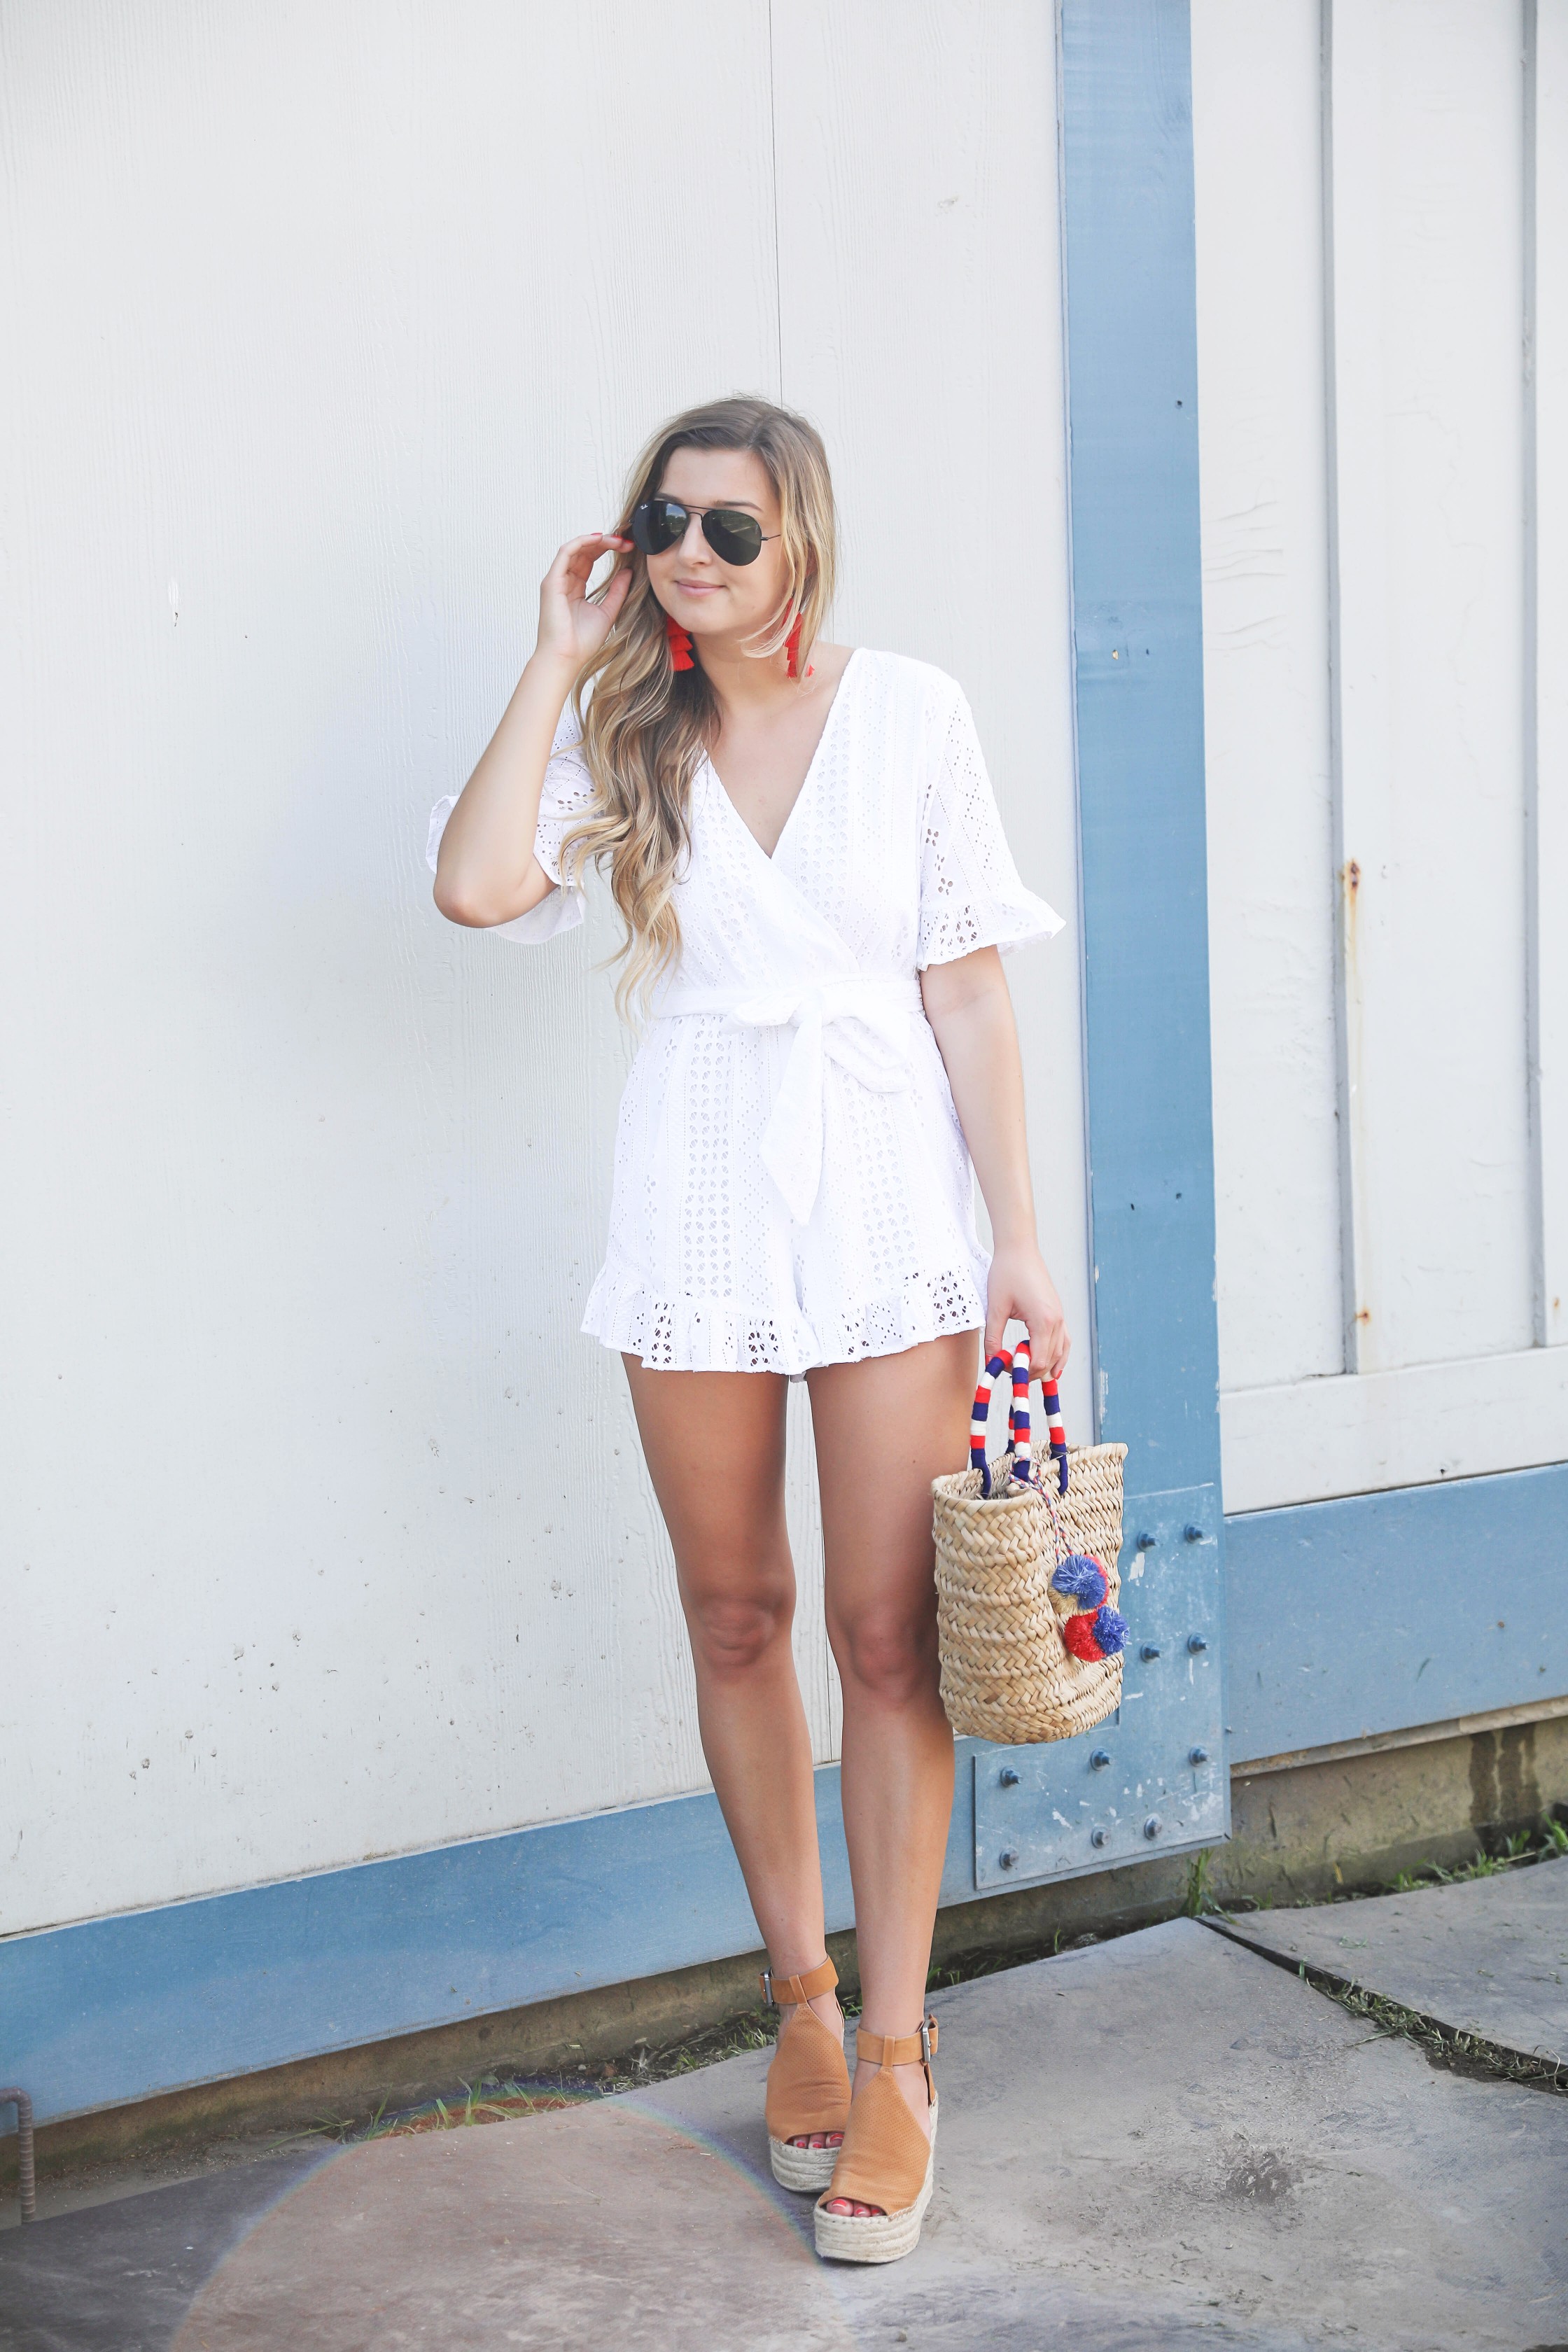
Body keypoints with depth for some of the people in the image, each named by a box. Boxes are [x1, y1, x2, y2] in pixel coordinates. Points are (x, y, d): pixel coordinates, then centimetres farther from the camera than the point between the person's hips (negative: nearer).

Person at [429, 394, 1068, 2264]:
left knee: (887, 1632, -1)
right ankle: (800, 2000, 27)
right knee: (735, 1619, 11)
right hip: (694, 1215, 2)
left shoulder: (910, 714, 1)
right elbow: (478, 884, -15)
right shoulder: (619, 733, 5)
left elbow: (967, 997, 1)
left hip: (887, 1213, -2)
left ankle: (893, 2054, 10)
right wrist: (562, 656, -7)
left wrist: (1020, 1244, -3)